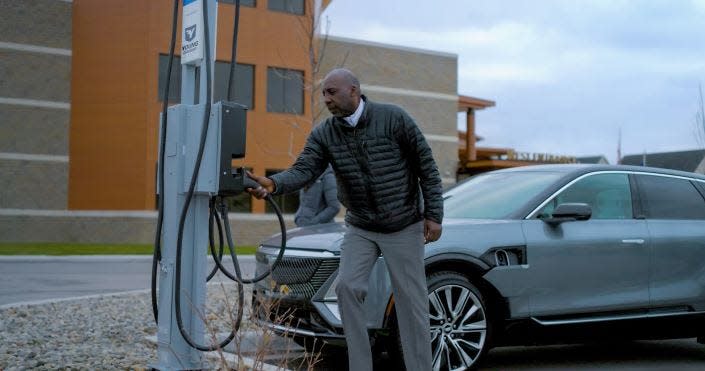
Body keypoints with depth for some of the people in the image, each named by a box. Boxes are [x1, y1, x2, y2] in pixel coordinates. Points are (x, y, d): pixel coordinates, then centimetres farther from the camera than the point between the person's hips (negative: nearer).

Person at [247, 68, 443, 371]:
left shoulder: (393, 118, -14)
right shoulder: (323, 134, -5)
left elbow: (427, 166, -9)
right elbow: (303, 170, -19)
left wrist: (434, 214, -11)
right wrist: (273, 184, -40)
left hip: (404, 227, -3)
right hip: (360, 227, 3)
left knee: (411, 300, 0)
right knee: (347, 287, -12)